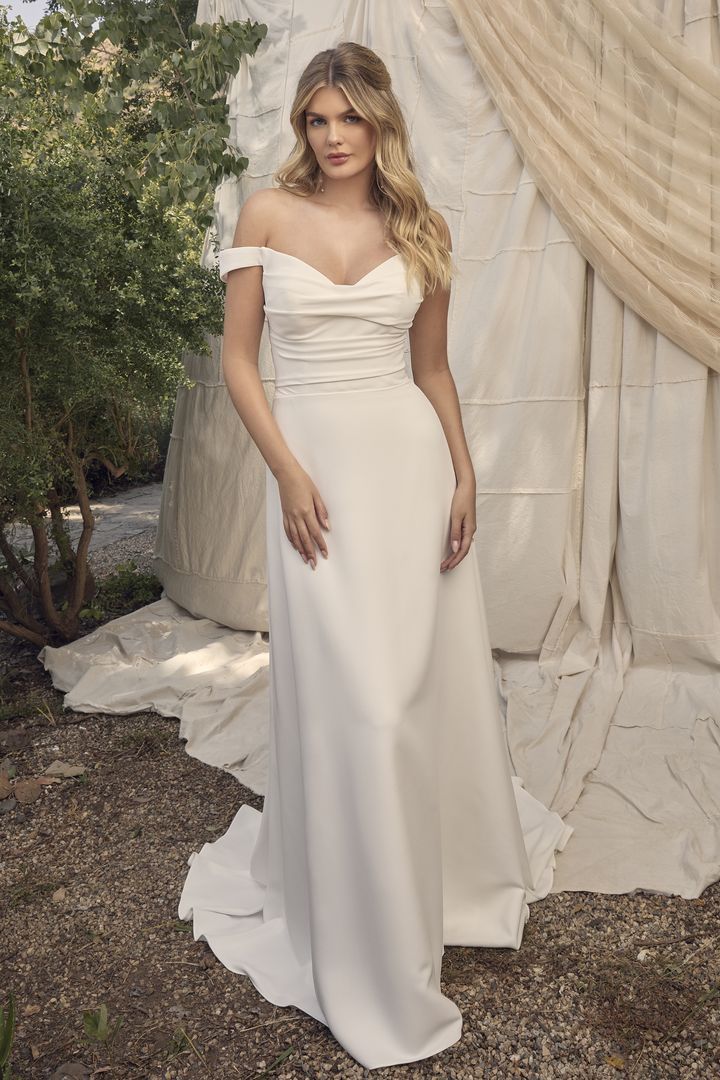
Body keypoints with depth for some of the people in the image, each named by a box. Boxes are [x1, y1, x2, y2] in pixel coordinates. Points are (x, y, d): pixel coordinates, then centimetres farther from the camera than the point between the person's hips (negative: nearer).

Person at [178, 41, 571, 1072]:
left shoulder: (419, 230, 8)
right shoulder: (268, 213, 2)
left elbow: (433, 367, 12)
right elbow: (238, 359, 0)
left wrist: (464, 475, 3)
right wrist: (288, 473, -10)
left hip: (411, 457, 3)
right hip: (316, 462, -2)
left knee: (433, 674, 11)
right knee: (348, 696, -1)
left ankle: (455, 865, 41)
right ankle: (366, 945, 21)